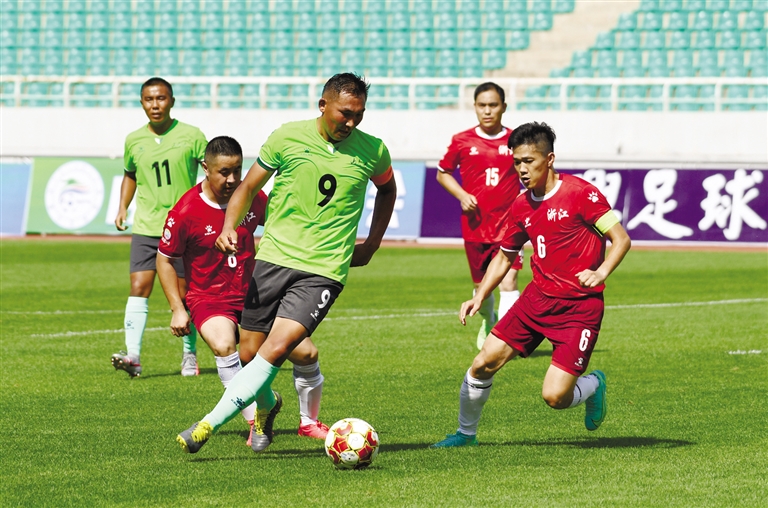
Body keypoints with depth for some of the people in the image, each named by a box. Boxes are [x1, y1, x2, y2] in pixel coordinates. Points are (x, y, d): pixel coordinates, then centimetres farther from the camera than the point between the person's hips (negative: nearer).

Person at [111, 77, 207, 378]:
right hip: (146, 227, 2)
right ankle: (133, 357, -17)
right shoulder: (134, 141, 5)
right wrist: (123, 207, 10)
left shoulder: (190, 136, -4)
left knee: (185, 294, 4)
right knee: (139, 287, -12)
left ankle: (189, 355, 22)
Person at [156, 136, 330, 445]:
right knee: (224, 346, -37)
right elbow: (164, 259, -5)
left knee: (306, 353, -3)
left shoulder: (253, 199, -4)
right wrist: (178, 310, -10)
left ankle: (309, 422, 23)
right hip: (210, 301, -4)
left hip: (253, 296, 4)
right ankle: (255, 422, -26)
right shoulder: (186, 212, -16)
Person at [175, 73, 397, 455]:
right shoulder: (288, 137, -2)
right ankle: (267, 405, 39)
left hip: (324, 270, -1)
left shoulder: (372, 151, 1)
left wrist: (372, 244, 18)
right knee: (250, 352, 5)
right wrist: (229, 226, -9)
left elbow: (387, 189, 24)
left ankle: (210, 425, -18)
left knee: (277, 349, -19)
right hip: (274, 258, 1)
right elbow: (250, 186, 7)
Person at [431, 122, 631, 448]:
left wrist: (601, 273, -29)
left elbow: (621, 239, -12)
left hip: (580, 306, -6)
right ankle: (466, 433, 20)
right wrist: (479, 297, 8)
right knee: (484, 363, -3)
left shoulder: (580, 193, -13)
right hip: (538, 298, 6)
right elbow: (504, 257, 20)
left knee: (554, 396, -14)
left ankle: (593, 386, 21)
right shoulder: (521, 207, 7)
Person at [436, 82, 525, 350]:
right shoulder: (462, 141, 0)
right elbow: (443, 173, 11)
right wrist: (461, 195, -5)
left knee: (508, 280, -18)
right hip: (475, 225, 2)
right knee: (482, 284, 15)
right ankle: (489, 323, 44)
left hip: (509, 223, -2)